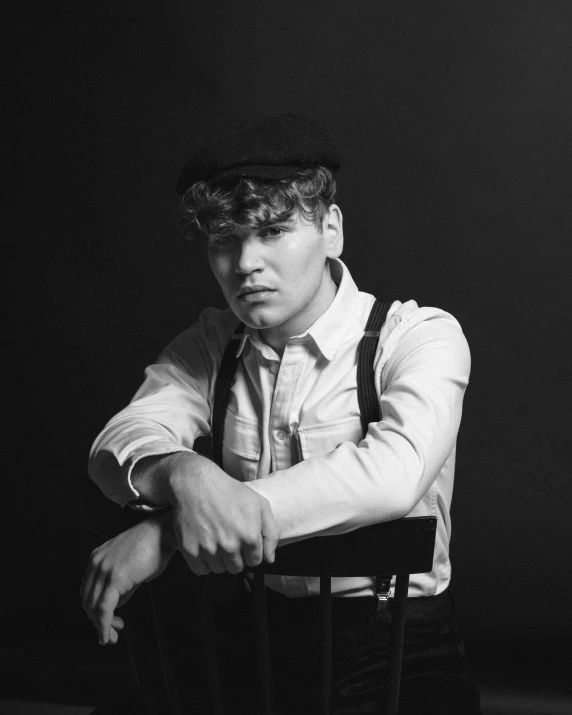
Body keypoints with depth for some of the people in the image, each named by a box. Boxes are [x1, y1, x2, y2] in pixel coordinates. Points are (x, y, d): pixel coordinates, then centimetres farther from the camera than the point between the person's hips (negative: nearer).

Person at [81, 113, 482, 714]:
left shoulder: (420, 336, -6)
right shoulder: (208, 345, 8)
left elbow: (393, 472, -24)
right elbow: (120, 442, -7)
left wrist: (168, 529, -28)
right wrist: (184, 476, -32)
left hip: (395, 644, -2)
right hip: (254, 635, 3)